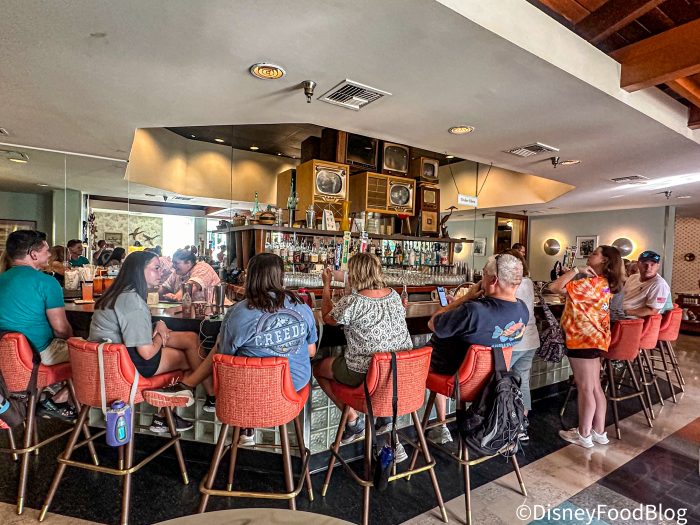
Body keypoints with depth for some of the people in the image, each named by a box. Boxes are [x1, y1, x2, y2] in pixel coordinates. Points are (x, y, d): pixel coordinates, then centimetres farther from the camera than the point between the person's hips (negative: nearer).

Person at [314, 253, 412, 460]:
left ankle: (353, 422, 18)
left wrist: (326, 285, 8)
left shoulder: (352, 302, -20)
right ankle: (385, 414, 29)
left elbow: (327, 318, -2)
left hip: (366, 374, -7)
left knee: (318, 367, 15)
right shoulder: (394, 294, -1)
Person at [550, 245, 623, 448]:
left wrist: (576, 270, -16)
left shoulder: (590, 283, -19)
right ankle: (599, 432, 26)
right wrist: (580, 274, 8)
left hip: (583, 339, -9)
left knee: (585, 388, 2)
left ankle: (584, 435, 14)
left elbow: (555, 287, -24)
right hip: (594, 338, 9)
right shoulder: (605, 283, 10)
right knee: (595, 387, 16)